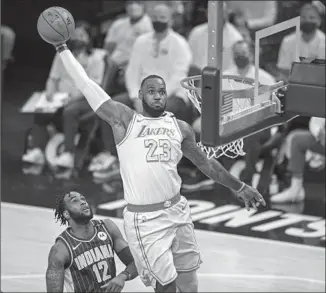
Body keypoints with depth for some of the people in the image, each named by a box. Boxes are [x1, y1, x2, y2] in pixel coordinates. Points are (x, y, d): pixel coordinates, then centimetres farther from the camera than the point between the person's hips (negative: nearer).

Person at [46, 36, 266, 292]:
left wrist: (239, 188, 24)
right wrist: (63, 48, -4)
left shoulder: (180, 127, 10)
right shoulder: (125, 120, -2)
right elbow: (86, 85, -4)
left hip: (177, 211, 4)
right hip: (144, 219, -4)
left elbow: (205, 163, 21)